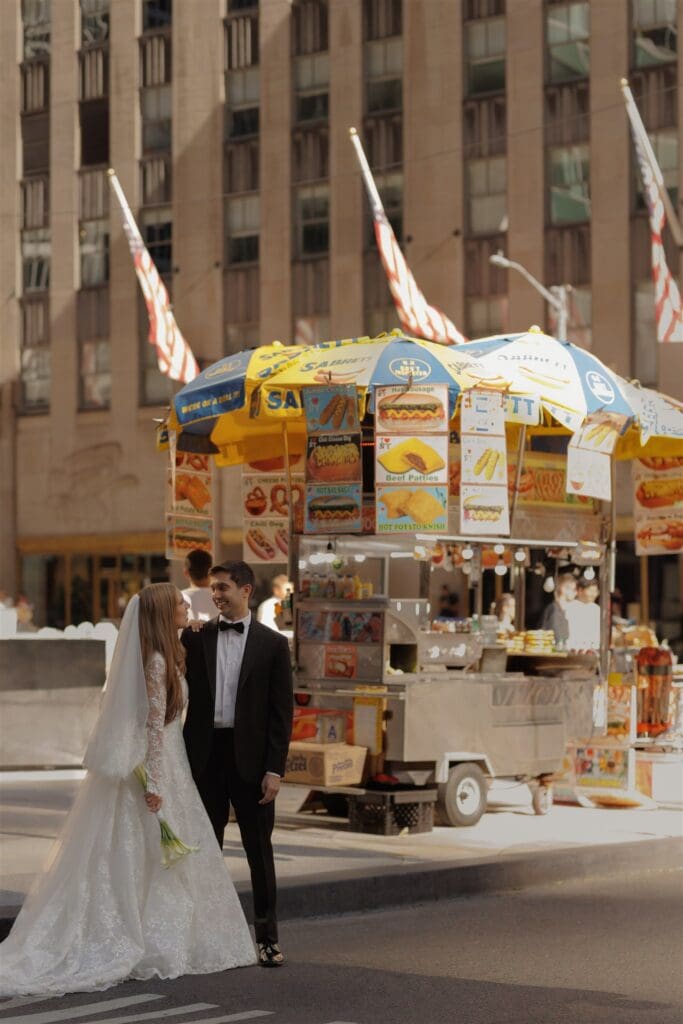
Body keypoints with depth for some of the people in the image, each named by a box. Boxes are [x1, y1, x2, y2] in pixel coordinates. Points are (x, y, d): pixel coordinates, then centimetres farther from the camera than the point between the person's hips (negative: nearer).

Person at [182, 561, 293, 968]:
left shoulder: (272, 643, 1)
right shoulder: (195, 637, 7)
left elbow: (282, 711, -2)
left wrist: (275, 769, -8)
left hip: (250, 757, -2)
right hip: (205, 755, 2)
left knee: (259, 850, 4)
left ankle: (268, 937, 11)